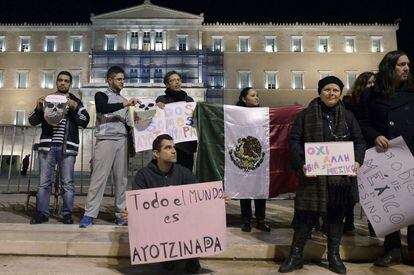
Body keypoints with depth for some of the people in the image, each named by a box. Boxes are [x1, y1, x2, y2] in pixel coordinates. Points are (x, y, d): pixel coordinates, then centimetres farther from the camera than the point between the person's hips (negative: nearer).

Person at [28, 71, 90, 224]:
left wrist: (75, 108, -15)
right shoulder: (47, 99, 15)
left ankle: (67, 214, 8)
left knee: (68, 183, 0)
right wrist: (38, 108, -9)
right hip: (47, 146, 2)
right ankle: (42, 213, 11)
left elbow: (85, 122, 0)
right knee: (44, 182, 2)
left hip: (67, 147, -1)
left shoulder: (76, 102, 11)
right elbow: (33, 121, 10)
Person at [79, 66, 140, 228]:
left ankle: (120, 213, 8)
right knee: (99, 178, -7)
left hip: (122, 141, 5)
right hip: (105, 140, -4)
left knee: (121, 178, 2)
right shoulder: (101, 96, 7)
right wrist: (124, 104, -22)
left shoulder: (124, 101, 22)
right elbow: (102, 108, -17)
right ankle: (89, 214, -2)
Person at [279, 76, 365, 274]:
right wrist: (301, 164, -16)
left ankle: (334, 256, 29)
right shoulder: (306, 115, 3)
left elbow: (359, 141, 11)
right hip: (312, 175, -2)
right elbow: (294, 141, -1)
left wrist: (357, 161, -8)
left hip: (340, 176, 3)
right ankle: (296, 256, 17)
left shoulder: (347, 116, 11)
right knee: (305, 215, 1)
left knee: (336, 216, 11)